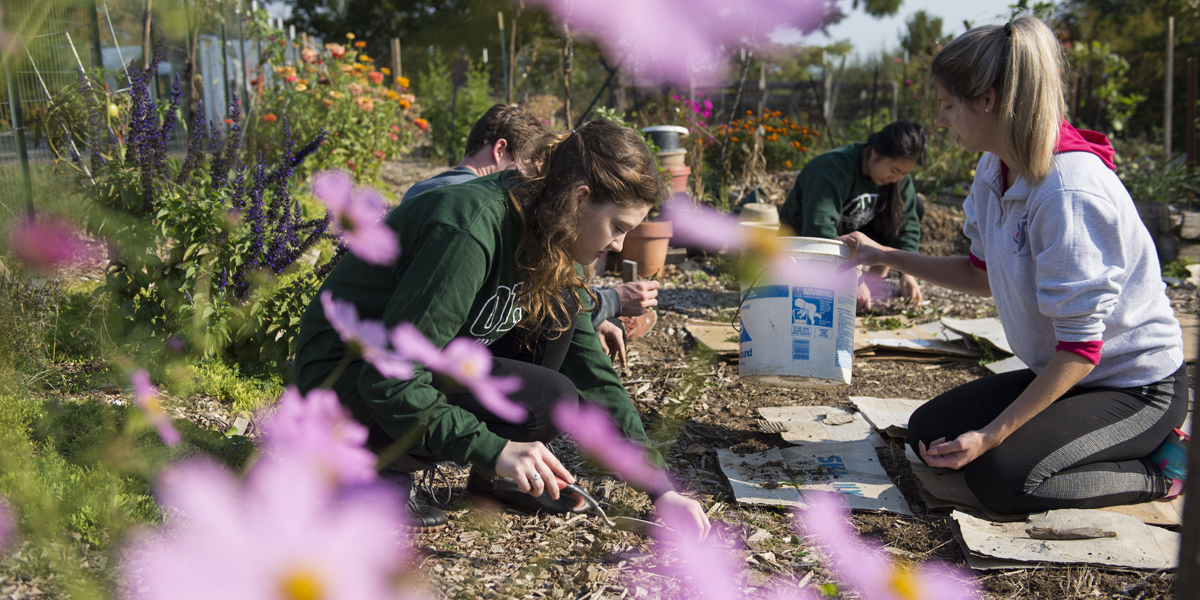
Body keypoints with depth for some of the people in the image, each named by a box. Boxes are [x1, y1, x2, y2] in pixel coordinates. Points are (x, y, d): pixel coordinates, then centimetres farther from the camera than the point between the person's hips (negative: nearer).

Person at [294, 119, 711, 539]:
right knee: (547, 400, -23)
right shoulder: (471, 231, -29)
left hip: (414, 359, 9)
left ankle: (494, 481, 3)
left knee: (557, 307, -5)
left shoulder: (546, 244, -1)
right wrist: (494, 449, -32)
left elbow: (590, 373, 4)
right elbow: (389, 380, -30)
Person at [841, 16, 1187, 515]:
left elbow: (1080, 348, -27)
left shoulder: (1068, 192, -29)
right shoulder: (995, 171, -2)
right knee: (928, 432, 1)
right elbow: (984, 275, 15)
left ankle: (1158, 470, -1)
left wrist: (993, 434, -25)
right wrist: (886, 257, 10)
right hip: (1058, 372, 9)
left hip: (1137, 385, -8)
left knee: (999, 477, -25)